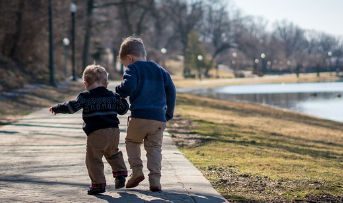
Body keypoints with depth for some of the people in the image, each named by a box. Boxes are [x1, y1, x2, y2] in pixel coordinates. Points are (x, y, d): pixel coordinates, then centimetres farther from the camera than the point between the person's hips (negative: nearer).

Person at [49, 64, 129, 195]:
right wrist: (122, 99, 38)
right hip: (113, 130, 6)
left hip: (96, 133, -6)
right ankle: (120, 173, 16)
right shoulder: (112, 96, 12)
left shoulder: (85, 97, -2)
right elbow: (123, 109, 19)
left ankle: (98, 184, -3)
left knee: (93, 159, 0)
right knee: (113, 154, 28)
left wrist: (56, 108, 3)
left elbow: (72, 107, -9)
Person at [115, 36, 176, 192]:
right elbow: (171, 90, 13)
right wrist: (169, 113, 20)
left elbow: (128, 86, -19)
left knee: (132, 141, 19)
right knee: (155, 147, 9)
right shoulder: (160, 70, 17)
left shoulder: (133, 69, 0)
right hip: (159, 117, 4)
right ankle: (155, 179, -4)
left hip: (139, 116, -4)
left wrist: (118, 92, 2)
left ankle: (136, 170, 4)